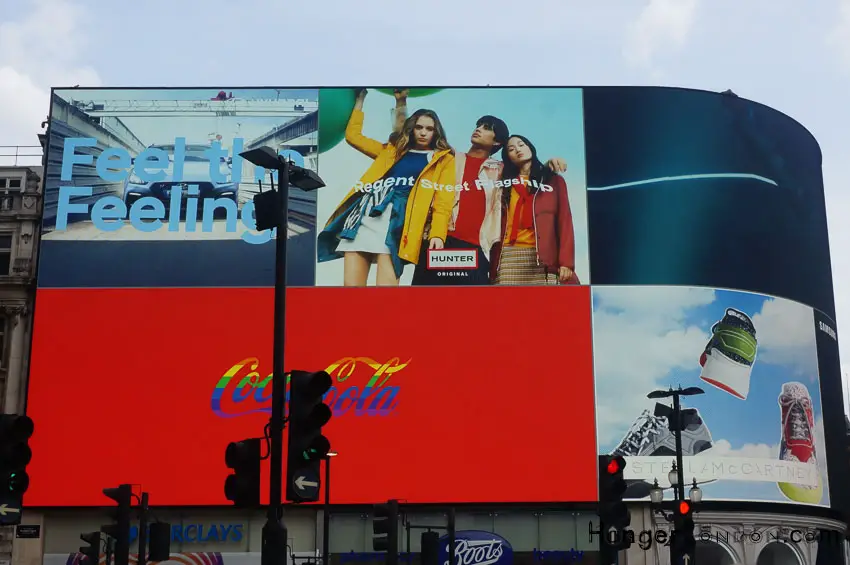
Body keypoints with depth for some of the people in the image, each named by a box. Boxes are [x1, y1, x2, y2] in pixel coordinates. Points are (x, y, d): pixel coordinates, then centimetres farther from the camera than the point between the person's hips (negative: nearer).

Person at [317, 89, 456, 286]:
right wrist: (361, 99, 35)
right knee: (350, 284, -5)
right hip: (365, 212, 5)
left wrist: (437, 234, -13)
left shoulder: (443, 159, 14)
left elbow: (443, 202, 3)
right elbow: (353, 135, 33)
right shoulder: (393, 150, 26)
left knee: (385, 284, -20)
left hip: (397, 217, -5)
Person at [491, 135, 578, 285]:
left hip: (543, 257, -1)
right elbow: (498, 223, 13)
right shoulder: (506, 182, 20)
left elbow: (564, 221, 5)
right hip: (509, 257, 2)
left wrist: (566, 261, -7)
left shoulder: (553, 180, 15)